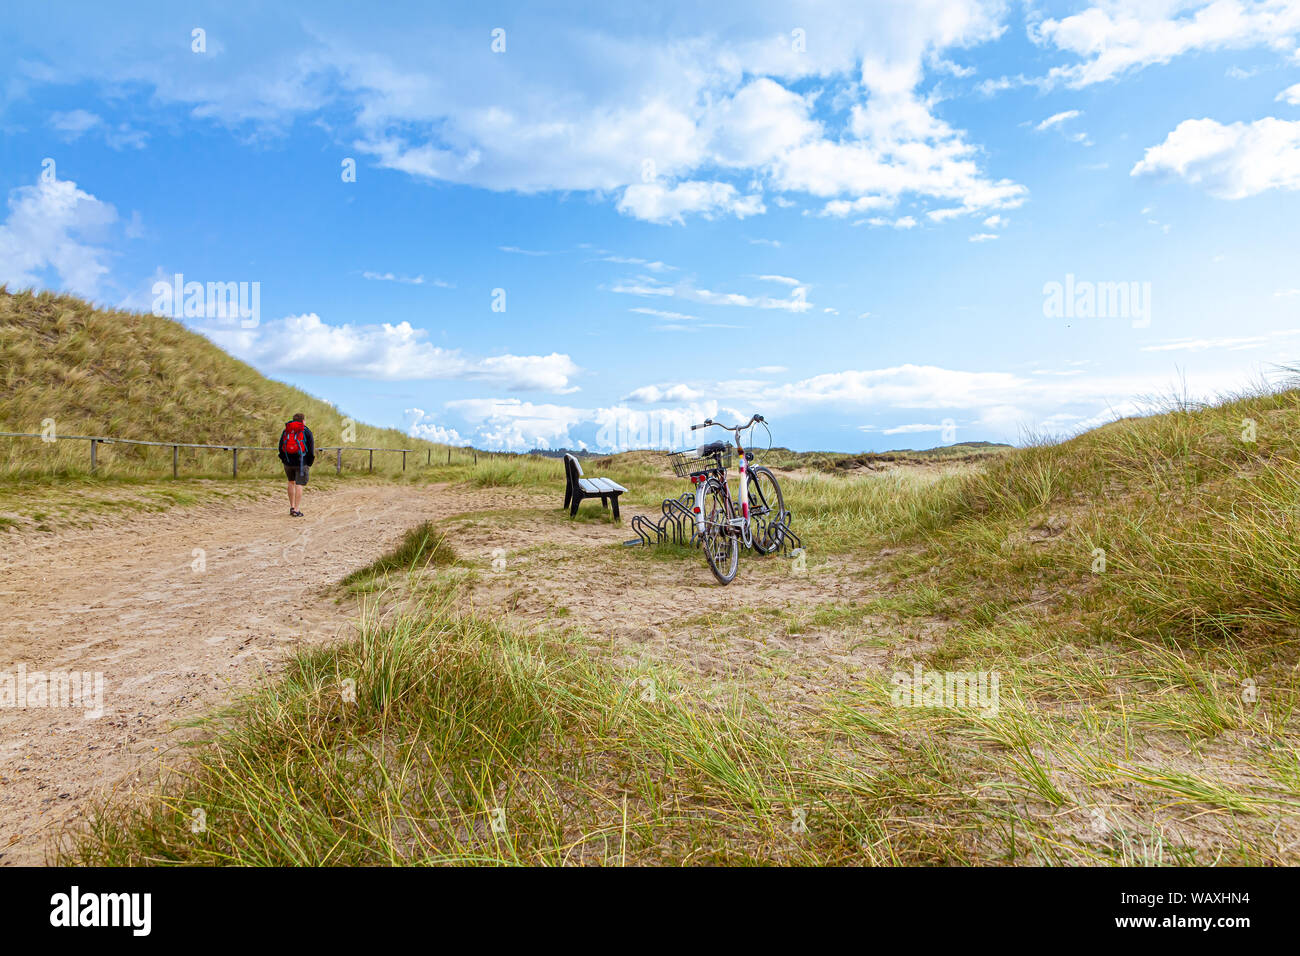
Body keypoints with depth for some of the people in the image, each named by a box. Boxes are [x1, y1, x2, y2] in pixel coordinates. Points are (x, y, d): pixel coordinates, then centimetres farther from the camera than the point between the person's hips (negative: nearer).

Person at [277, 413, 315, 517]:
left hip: (288, 462, 4)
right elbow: (311, 447, -5)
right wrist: (309, 462, 3)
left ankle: (292, 507, 21)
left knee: (291, 482, 21)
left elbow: (281, 446, 11)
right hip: (301, 462, -4)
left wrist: (284, 459, 16)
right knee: (299, 485, -3)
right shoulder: (306, 431, -1)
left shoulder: (285, 430, 11)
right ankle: (296, 510, -6)